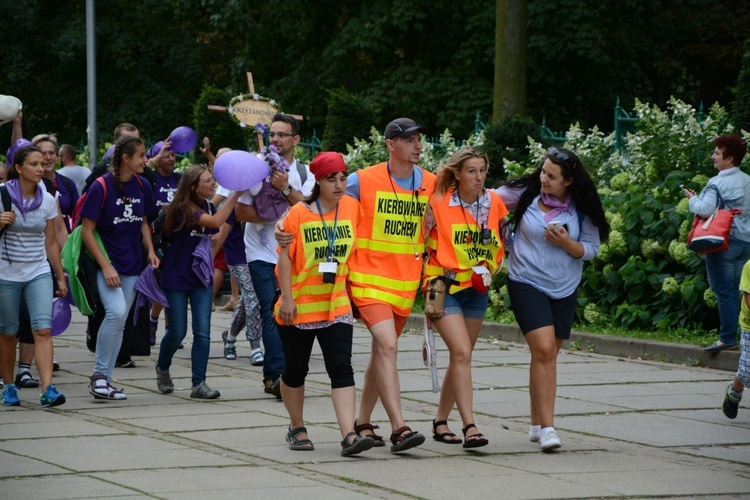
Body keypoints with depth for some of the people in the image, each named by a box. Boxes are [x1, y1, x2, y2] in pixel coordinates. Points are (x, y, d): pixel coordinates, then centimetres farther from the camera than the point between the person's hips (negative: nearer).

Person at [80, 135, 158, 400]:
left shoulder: (142, 186, 5)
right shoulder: (101, 187, -13)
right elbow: (87, 232, -11)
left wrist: (150, 251, 3)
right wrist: (106, 266, -17)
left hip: (132, 265, 6)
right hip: (106, 261, -6)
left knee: (119, 323, 7)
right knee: (116, 312, -24)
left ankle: (105, 380, 14)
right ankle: (99, 375, -12)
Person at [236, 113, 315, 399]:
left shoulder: (305, 173, 8)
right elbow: (241, 212, -4)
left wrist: (286, 188, -22)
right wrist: (272, 217, -14)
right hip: (262, 253, -2)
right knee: (271, 314, -12)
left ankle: (273, 377, 11)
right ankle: (278, 374, -17)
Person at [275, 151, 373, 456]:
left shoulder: (352, 208, 3)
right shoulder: (299, 213, -8)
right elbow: (285, 256, -8)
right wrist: (287, 298, -14)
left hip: (337, 305, 2)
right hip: (299, 306, -2)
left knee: (341, 369, -11)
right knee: (295, 370, 11)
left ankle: (349, 435, -20)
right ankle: (296, 429, 30)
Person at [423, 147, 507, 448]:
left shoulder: (494, 204, 2)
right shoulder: (439, 204, -10)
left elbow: (501, 243, 15)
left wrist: (488, 270, 4)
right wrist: (431, 280, -1)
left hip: (477, 290, 5)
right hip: (445, 287, -5)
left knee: (461, 357, 10)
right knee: (462, 353, -17)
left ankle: (441, 421, 24)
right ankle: (470, 427, -21)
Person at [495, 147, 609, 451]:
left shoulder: (582, 209, -3)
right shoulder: (526, 194, -7)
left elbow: (591, 249, 2)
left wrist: (567, 244, -17)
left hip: (564, 289, 3)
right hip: (526, 283, -3)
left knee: (548, 354, 10)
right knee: (543, 349, -18)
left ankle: (537, 423, 27)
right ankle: (547, 428, -19)